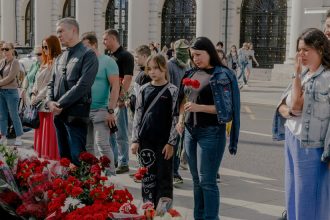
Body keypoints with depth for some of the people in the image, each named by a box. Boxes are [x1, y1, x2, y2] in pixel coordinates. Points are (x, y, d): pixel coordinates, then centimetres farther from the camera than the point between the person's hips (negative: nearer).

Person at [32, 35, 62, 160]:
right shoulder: (44, 63, 17)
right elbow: (37, 81, 21)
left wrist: (37, 98, -10)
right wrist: (33, 95, 5)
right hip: (40, 105, 9)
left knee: (49, 139, -5)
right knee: (40, 137, 13)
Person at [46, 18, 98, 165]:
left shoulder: (88, 55, -5)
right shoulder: (60, 58, 18)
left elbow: (83, 85, -15)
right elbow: (52, 83, 18)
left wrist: (60, 104, -13)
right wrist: (50, 101, -3)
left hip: (76, 115, -7)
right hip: (59, 115, 7)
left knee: (77, 159, -7)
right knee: (64, 158, 12)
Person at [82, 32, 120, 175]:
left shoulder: (107, 62, -6)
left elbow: (115, 87, -11)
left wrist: (111, 111, -17)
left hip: (100, 110, -6)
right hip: (84, 110, 6)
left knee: (102, 144, -8)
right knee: (88, 146, 11)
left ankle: (110, 175, 1)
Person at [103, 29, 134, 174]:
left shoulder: (125, 56, -9)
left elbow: (127, 78, -16)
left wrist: (121, 97, -21)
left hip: (118, 100, -9)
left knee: (120, 134, -3)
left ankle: (123, 163, 4)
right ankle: (113, 161, 26)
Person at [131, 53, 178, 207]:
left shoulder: (172, 90, -3)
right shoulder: (144, 90, 6)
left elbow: (175, 118, -5)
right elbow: (138, 115, 8)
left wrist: (171, 142, -9)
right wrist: (135, 140, 4)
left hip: (164, 142, -3)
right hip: (145, 141, 3)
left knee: (164, 177, 2)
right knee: (148, 176, 8)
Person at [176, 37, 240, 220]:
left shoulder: (221, 75, -9)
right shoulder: (192, 73, 10)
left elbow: (225, 109, -13)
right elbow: (183, 99, 20)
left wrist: (199, 107, -22)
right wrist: (181, 119, 5)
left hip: (211, 133, -7)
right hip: (190, 131, 7)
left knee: (207, 181, -6)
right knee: (196, 180, 13)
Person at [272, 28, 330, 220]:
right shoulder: (302, 74, 8)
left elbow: (296, 104, -19)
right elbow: (282, 105, 9)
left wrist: (297, 75, -14)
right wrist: (288, 111, -12)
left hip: (309, 146, -8)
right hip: (291, 139, 8)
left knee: (307, 199, 2)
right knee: (293, 194, 17)